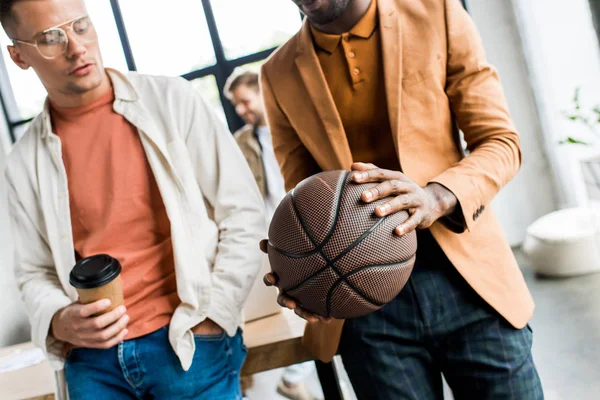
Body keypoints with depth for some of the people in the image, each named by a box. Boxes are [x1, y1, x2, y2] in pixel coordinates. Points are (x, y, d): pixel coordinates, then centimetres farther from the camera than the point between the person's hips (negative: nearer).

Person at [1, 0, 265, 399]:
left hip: (189, 343, -2)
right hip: (91, 358, 2)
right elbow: (35, 273, 10)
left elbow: (243, 214, -5)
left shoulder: (171, 100, -4)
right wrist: (58, 322, -10)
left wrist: (211, 319, -8)